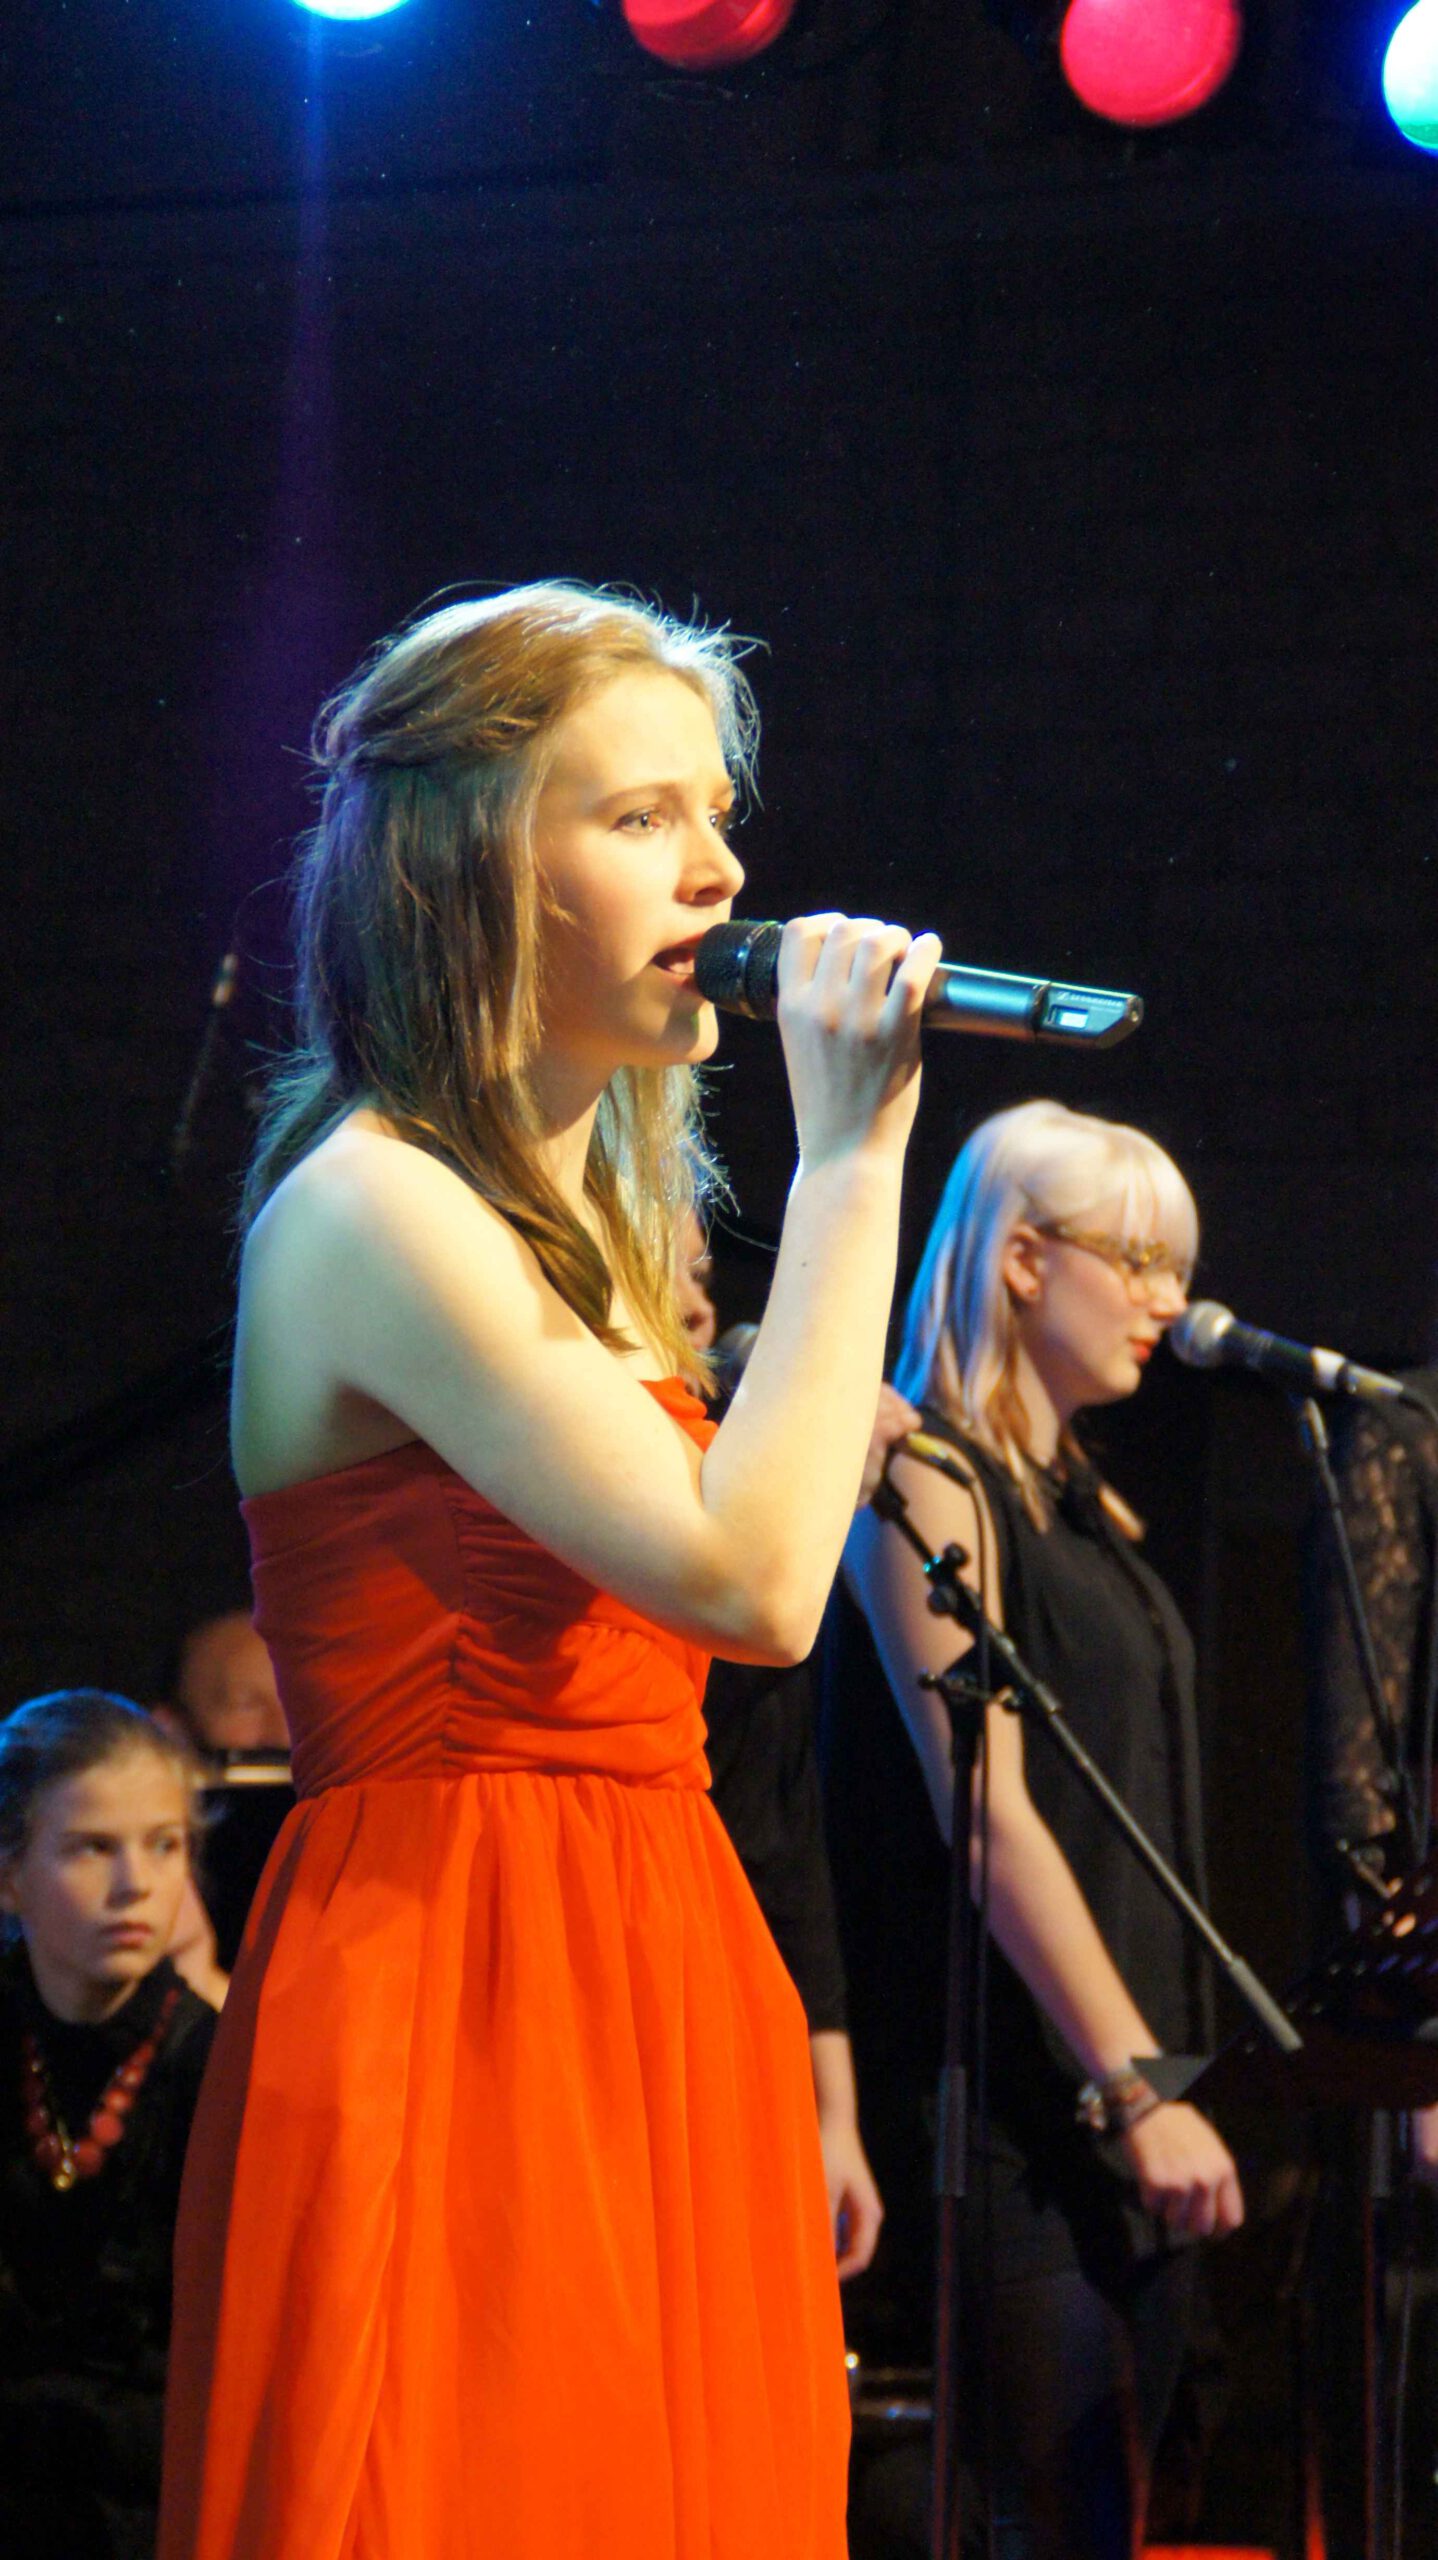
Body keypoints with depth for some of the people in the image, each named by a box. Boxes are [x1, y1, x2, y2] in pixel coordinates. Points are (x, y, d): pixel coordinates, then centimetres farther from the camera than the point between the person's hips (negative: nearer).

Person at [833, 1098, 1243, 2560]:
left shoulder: (1081, 1502, 18)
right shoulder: (931, 1478, -7)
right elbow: (990, 1812, -14)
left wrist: (1164, 2077, 10)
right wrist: (1136, 2085, -18)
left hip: (1125, 2091, 8)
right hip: (1019, 2095, -8)